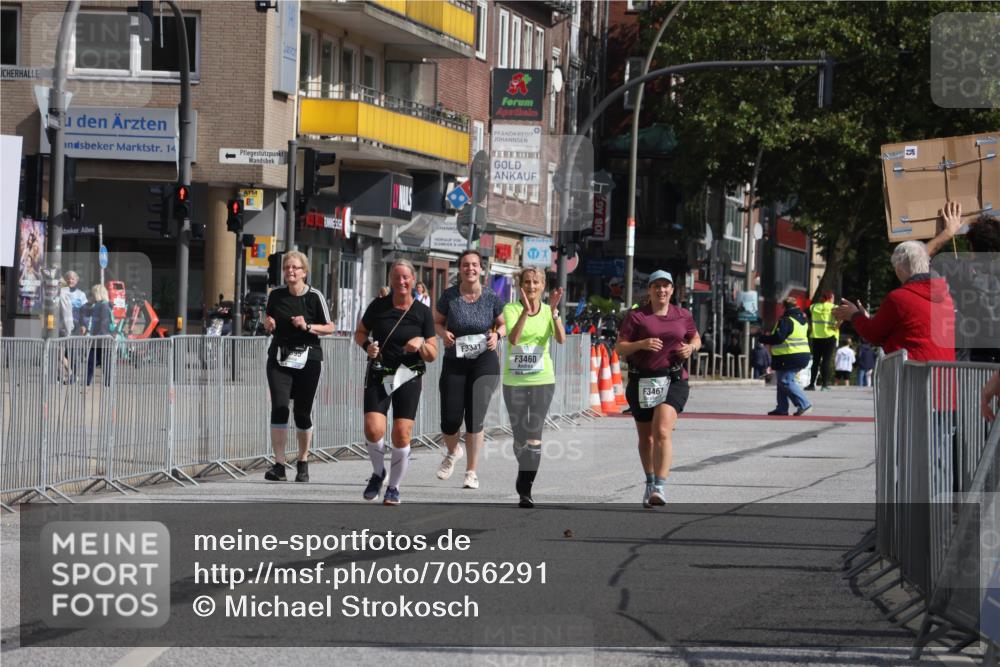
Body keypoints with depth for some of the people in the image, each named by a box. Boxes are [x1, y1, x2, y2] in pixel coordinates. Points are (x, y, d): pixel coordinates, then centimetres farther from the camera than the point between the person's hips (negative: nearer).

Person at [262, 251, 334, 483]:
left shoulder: (314, 296, -5)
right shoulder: (275, 295, 3)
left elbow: (329, 328, 0)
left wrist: (307, 326, -15)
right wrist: (268, 324, -3)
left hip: (308, 358, -1)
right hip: (279, 358, 1)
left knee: (302, 412, 3)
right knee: (279, 409, -13)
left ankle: (303, 463, 23)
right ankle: (279, 465, -12)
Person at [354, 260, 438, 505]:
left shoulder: (423, 312, 0)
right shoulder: (378, 306, 1)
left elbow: (432, 355, 4)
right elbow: (360, 333, 16)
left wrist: (421, 344, -17)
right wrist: (368, 346, -5)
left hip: (408, 377, 0)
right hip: (378, 375, 0)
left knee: (402, 436, -6)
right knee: (373, 430, -15)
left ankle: (394, 487, 14)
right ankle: (378, 473, 14)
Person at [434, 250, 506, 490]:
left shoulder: (491, 298, -4)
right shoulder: (449, 296, -4)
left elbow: (505, 325, 9)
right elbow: (437, 322, 9)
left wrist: (497, 334, -12)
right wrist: (444, 333, -13)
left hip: (484, 362, -1)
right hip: (454, 363, 1)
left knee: (475, 418, -6)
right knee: (450, 420, -3)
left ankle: (471, 471, 8)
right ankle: (453, 452, 33)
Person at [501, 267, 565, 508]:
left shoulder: (548, 311, 3)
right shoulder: (511, 309, -3)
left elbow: (561, 339, -14)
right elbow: (512, 339, -20)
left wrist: (554, 311, -24)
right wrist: (526, 311, -30)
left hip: (542, 379, 0)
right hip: (514, 380, 0)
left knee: (534, 436, -8)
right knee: (519, 435, 7)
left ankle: (525, 489, -5)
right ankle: (524, 475, 32)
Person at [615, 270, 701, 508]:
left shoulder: (683, 316, 8)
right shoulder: (636, 316, 1)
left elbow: (696, 339, 24)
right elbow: (619, 348, -1)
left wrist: (691, 348, 1)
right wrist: (642, 344, -19)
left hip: (673, 380, -1)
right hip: (642, 381, 1)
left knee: (662, 431, -21)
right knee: (646, 437, 12)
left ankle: (660, 487, -26)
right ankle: (650, 483, 34)